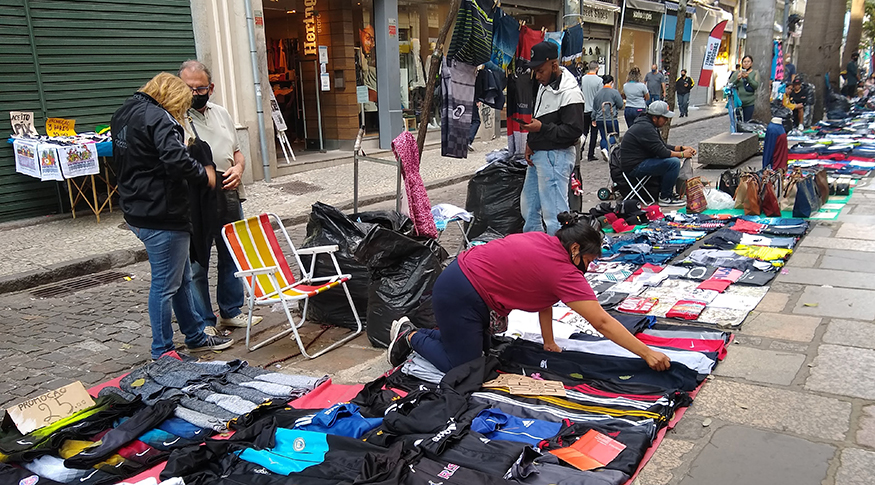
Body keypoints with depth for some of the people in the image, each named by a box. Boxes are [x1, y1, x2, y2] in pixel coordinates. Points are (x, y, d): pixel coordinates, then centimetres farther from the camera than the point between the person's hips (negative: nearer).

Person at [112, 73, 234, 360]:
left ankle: (196, 336, 32)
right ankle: (162, 352, 14)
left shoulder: (124, 114, 15)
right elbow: (176, 161, -28)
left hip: (137, 211, 10)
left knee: (182, 278, 20)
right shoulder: (158, 118, -16)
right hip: (161, 217, -10)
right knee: (165, 285, 1)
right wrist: (204, 175, -10)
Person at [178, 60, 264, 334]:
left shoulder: (222, 114, 14)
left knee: (231, 257, 17)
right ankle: (204, 323, 14)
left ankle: (231, 312, 32)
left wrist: (238, 169, 0)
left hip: (229, 198, 7)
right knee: (197, 266, 1)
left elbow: (237, 152, 22)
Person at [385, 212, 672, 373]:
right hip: (458, 296, -10)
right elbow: (603, 323, -18)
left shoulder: (544, 241, 5)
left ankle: (412, 332, 27)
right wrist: (647, 354, -12)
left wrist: (549, 343, 14)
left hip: (463, 276, 10)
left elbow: (545, 297, 13)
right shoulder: (562, 270, -20)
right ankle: (411, 337, 13)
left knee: (481, 350, 22)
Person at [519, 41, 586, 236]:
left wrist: (542, 128, -21)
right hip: (538, 155, 10)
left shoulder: (569, 93, -17)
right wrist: (530, 143, 11)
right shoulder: (544, 85, 13)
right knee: (528, 206, 18)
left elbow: (574, 131, -21)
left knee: (554, 212, -7)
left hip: (556, 157, -10)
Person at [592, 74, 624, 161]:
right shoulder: (614, 92, -9)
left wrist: (594, 119, 25)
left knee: (604, 137, 15)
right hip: (611, 119, -5)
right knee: (615, 135, 7)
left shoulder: (598, 93, 8)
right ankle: (606, 149, -15)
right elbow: (620, 105, -5)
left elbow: (594, 108, 15)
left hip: (599, 120, 5)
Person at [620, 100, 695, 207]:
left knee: (673, 159, 18)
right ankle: (665, 197, -7)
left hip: (641, 161, 11)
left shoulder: (649, 125, 13)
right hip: (634, 167, -11)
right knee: (674, 162, -20)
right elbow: (662, 152, -21)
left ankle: (664, 190, 17)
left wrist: (681, 148, 7)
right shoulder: (645, 128, -21)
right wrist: (682, 154, -9)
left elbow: (663, 145, 19)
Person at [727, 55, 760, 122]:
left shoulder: (755, 73, 8)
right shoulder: (736, 73, 11)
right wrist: (737, 79, -11)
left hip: (749, 103, -1)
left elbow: (756, 85, -6)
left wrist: (747, 78, -18)